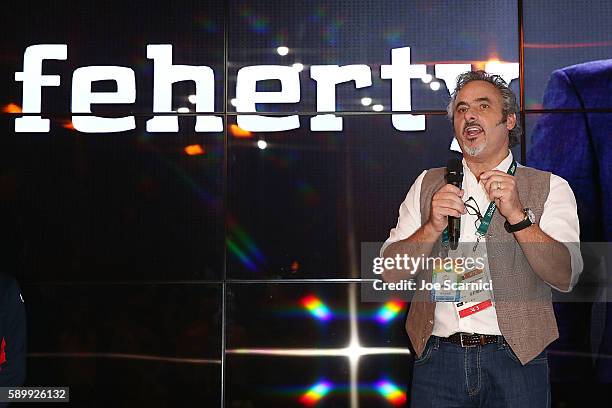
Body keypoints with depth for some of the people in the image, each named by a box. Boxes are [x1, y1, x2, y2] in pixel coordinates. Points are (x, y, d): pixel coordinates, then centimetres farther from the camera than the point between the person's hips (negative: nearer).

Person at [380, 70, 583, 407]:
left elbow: (565, 277, -9)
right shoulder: (428, 185, 11)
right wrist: (432, 227, -13)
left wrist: (516, 215, -21)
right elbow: (391, 273, 3)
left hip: (515, 358, -1)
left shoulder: (549, 188, 4)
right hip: (439, 358, 2)